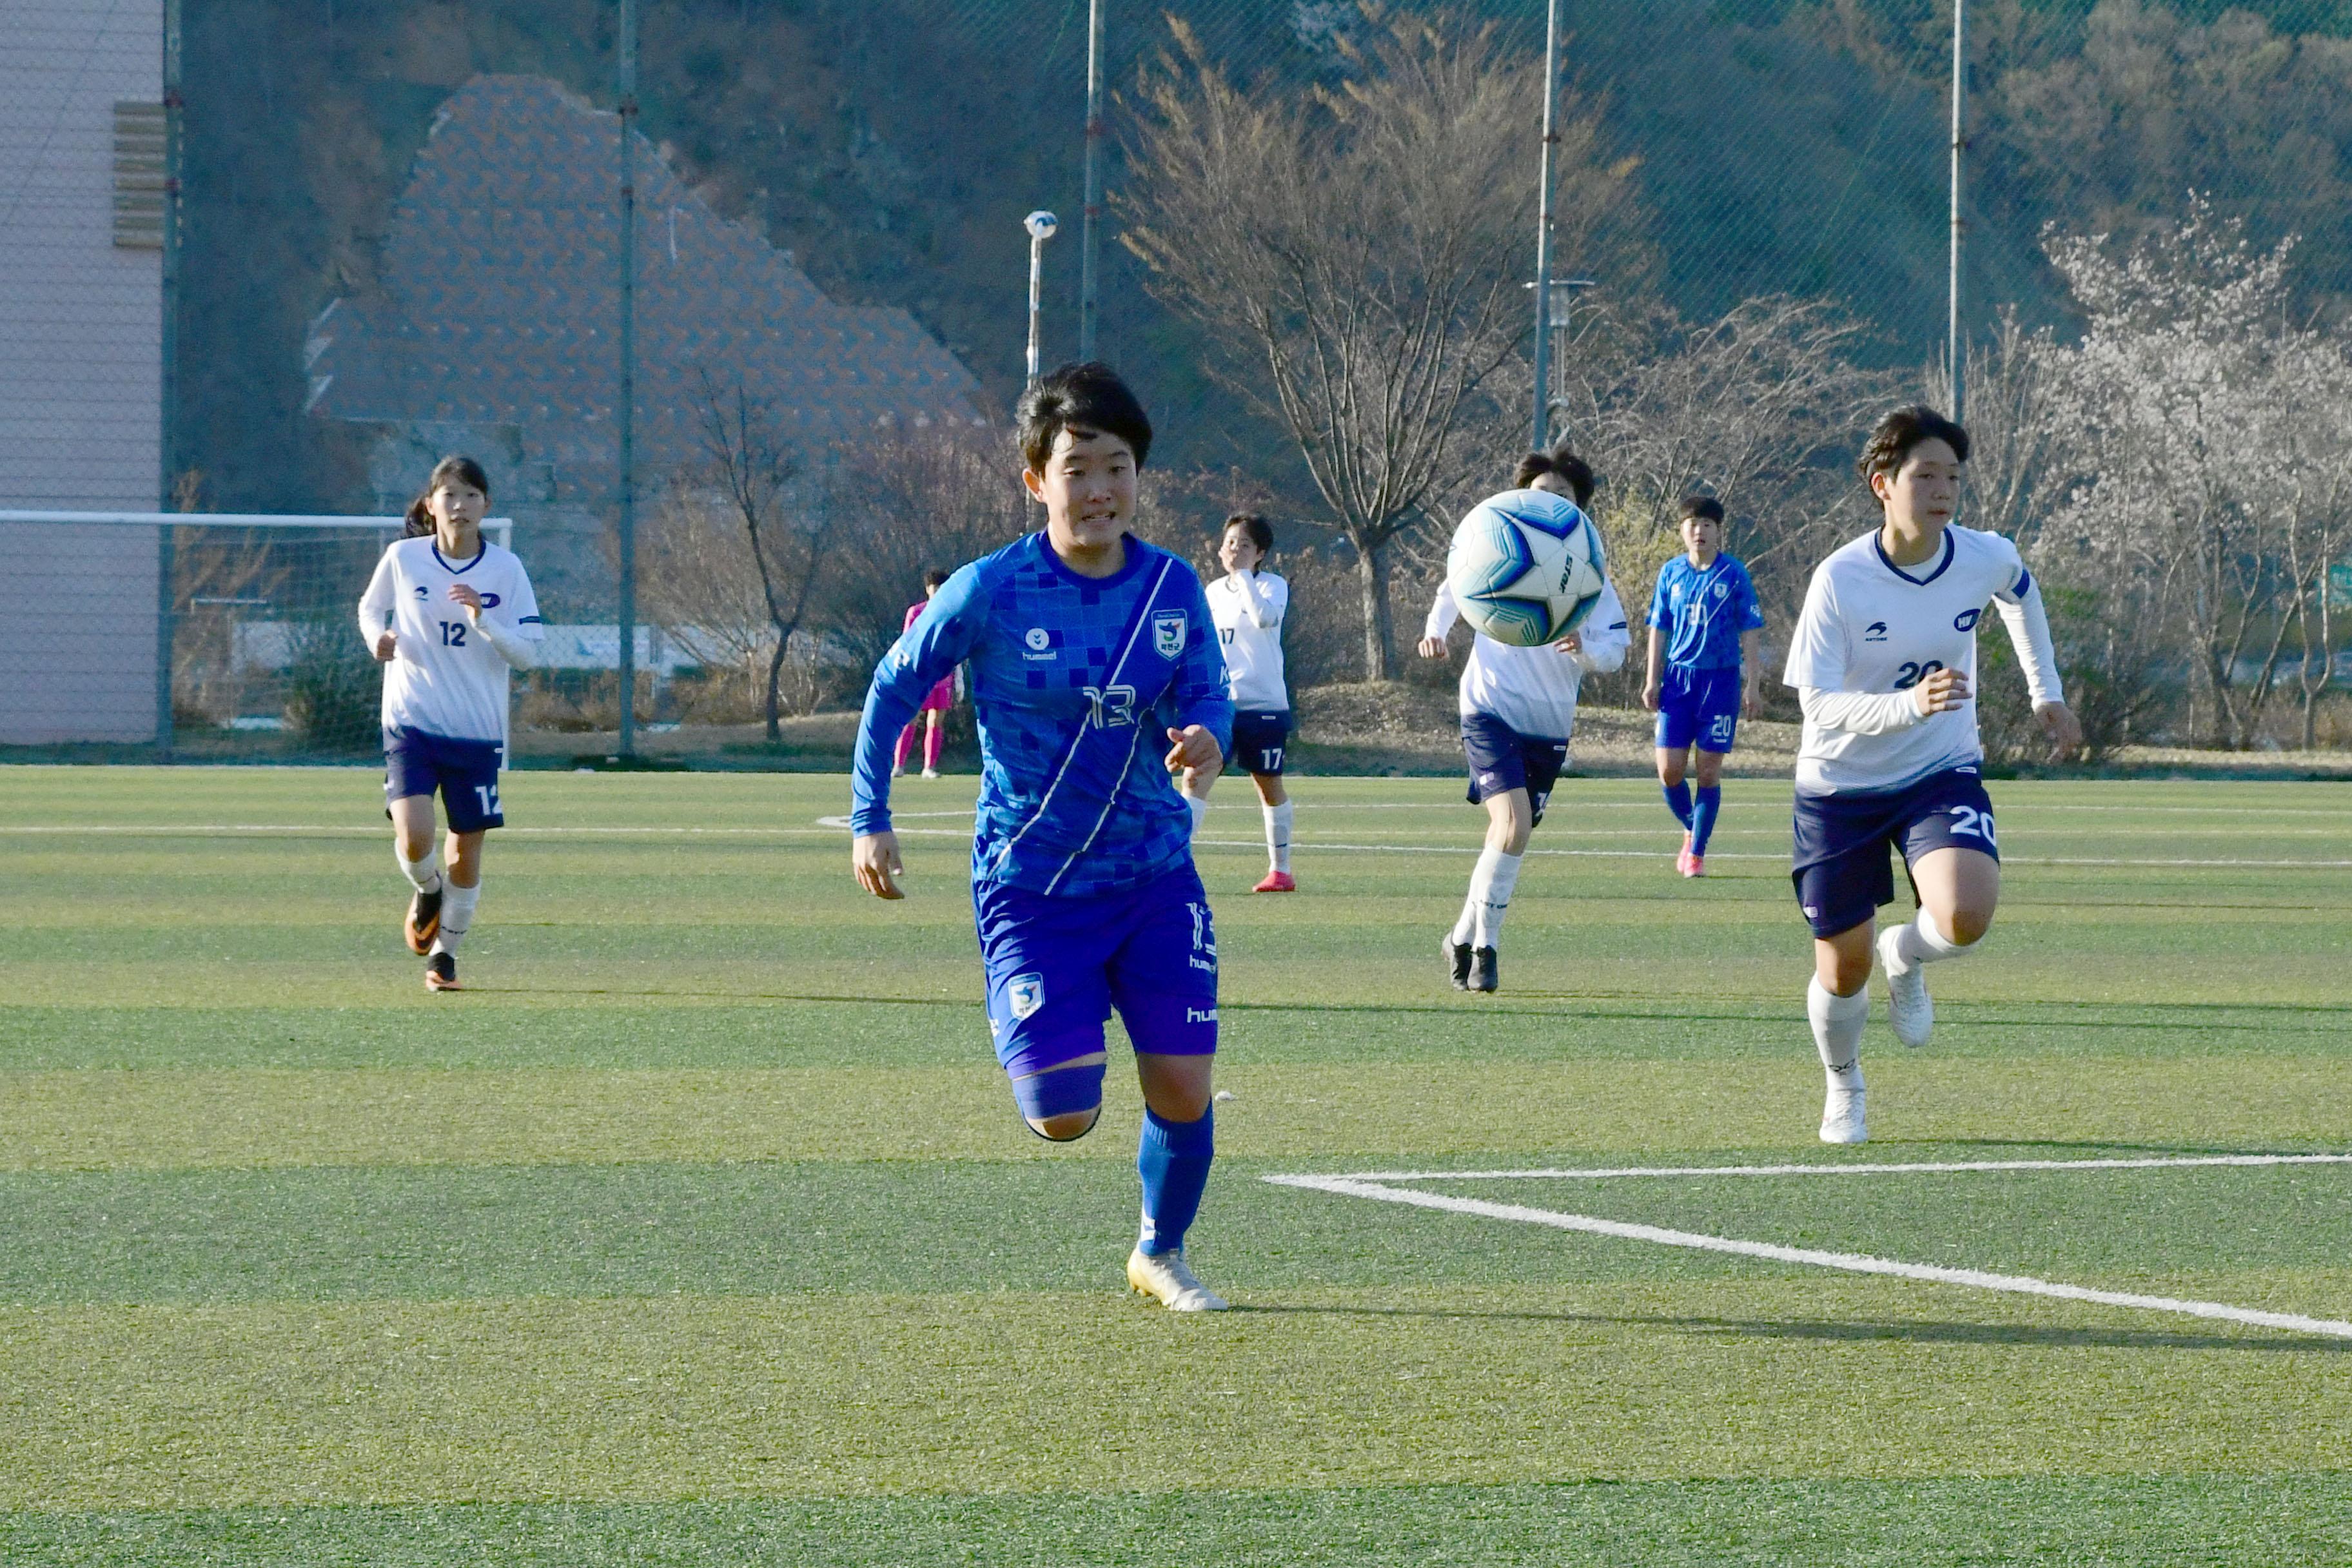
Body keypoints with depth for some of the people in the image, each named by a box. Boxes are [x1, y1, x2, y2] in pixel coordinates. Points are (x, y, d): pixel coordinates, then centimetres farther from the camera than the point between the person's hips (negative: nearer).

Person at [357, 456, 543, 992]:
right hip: (412, 723, -1)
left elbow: (525, 653, -3)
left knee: (467, 852, 5)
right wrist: (378, 637, -6)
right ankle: (427, 890, 16)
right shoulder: (403, 558, -3)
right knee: (413, 836, -19)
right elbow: (370, 607, 16)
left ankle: (445, 953, 27)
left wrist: (483, 621, -20)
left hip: (478, 731, 1)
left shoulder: (506, 569, -2)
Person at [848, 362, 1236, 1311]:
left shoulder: (1173, 588, -3)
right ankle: (1031, 1041, 29)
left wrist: (1205, 736, -17)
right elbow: (894, 689, 1)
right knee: (1064, 1118, -11)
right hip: (1031, 885, -3)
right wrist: (869, 822, -1)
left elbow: (1207, 695, 7)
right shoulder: (991, 592, -12)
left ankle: (1161, 1254, 24)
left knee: (1183, 1090, -5)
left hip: (1155, 876, 3)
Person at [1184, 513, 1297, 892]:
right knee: (1196, 778, -13)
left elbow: (1265, 617, -27)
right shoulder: (1212, 592, 11)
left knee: (1269, 787, 9)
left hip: (1264, 705, -3)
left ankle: (1280, 871, 23)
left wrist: (1243, 575, -22)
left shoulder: (1273, 587, -4)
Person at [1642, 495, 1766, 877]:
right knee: (1669, 770, -3)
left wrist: (1752, 684, -4)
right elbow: (1659, 627, 11)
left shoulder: (1734, 574, -1)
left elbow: (1749, 630, 1)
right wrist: (1652, 680, 5)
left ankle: (1697, 852, 7)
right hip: (1678, 677, 2)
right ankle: (1691, 830, 24)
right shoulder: (1671, 572, 6)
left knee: (1708, 771, -2)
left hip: (1721, 678, -2)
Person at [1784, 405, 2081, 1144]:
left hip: (1942, 776, 2)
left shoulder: (1986, 558, -12)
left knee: (1965, 917, -27)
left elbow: (2022, 594, 15)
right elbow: (1820, 705, -25)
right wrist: (1909, 705, -42)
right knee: (1843, 973, 6)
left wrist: (2046, 693, 20)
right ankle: (1843, 1086, 40)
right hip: (1842, 784, -1)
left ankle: (1905, 958, 10)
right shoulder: (1840, 580, -22)